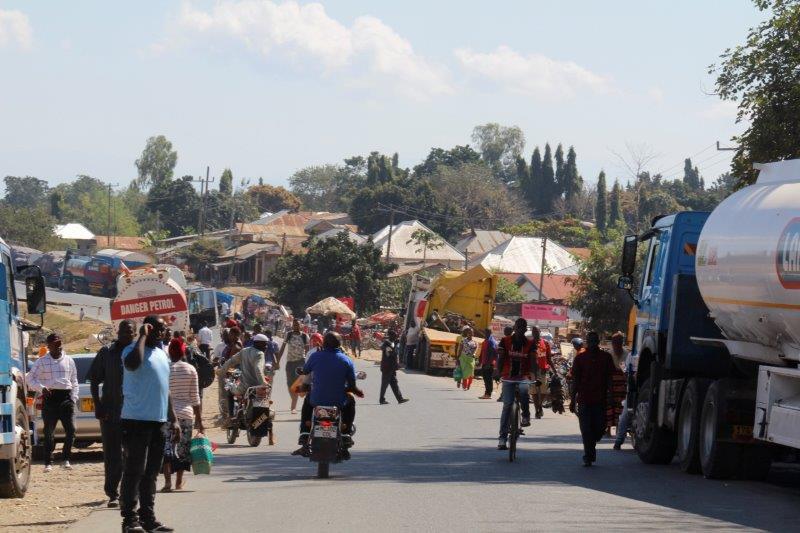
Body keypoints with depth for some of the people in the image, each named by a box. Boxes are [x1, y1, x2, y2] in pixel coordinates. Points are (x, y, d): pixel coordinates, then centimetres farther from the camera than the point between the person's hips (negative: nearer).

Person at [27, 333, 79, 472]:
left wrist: (74, 397, 6)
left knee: (70, 430, -8)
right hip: (50, 398, -2)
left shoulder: (69, 361, 13)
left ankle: (66, 459, 6)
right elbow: (30, 378, 4)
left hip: (66, 396, 2)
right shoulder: (42, 362, 5)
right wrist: (41, 388, -12)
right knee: (49, 432, -1)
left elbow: (74, 381, 18)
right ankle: (48, 462, 4)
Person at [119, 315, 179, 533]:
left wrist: (173, 420, 20)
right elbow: (132, 363, -34)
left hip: (158, 422, 8)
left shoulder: (162, 354, 18)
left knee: (151, 473, 12)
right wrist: (143, 336, -20)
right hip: (137, 420, -8)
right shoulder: (134, 350, -8)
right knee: (134, 472, -8)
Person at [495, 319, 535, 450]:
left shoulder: (530, 344, 1)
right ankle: (503, 437, 0)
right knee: (507, 406, -5)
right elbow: (501, 359, 1)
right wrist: (498, 374, -10)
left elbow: (533, 362, -5)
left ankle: (526, 415, -8)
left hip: (523, 376, -1)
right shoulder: (506, 341, 2)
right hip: (508, 377, 1)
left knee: (524, 391, -35)